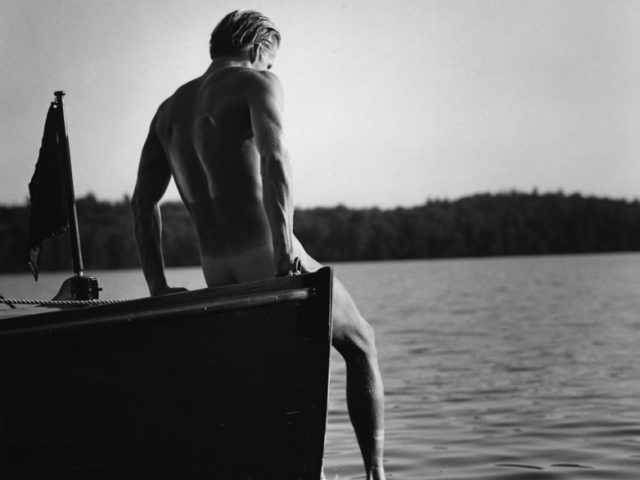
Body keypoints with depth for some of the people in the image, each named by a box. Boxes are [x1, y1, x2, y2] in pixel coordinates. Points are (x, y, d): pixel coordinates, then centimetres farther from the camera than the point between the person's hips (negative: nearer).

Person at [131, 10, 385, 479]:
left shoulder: (170, 109, 20)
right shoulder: (258, 84, -1)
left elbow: (143, 202, 15)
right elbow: (273, 158, -22)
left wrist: (158, 286, 14)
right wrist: (284, 244, -28)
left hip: (218, 276, 6)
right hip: (272, 259, -6)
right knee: (360, 343, 13)